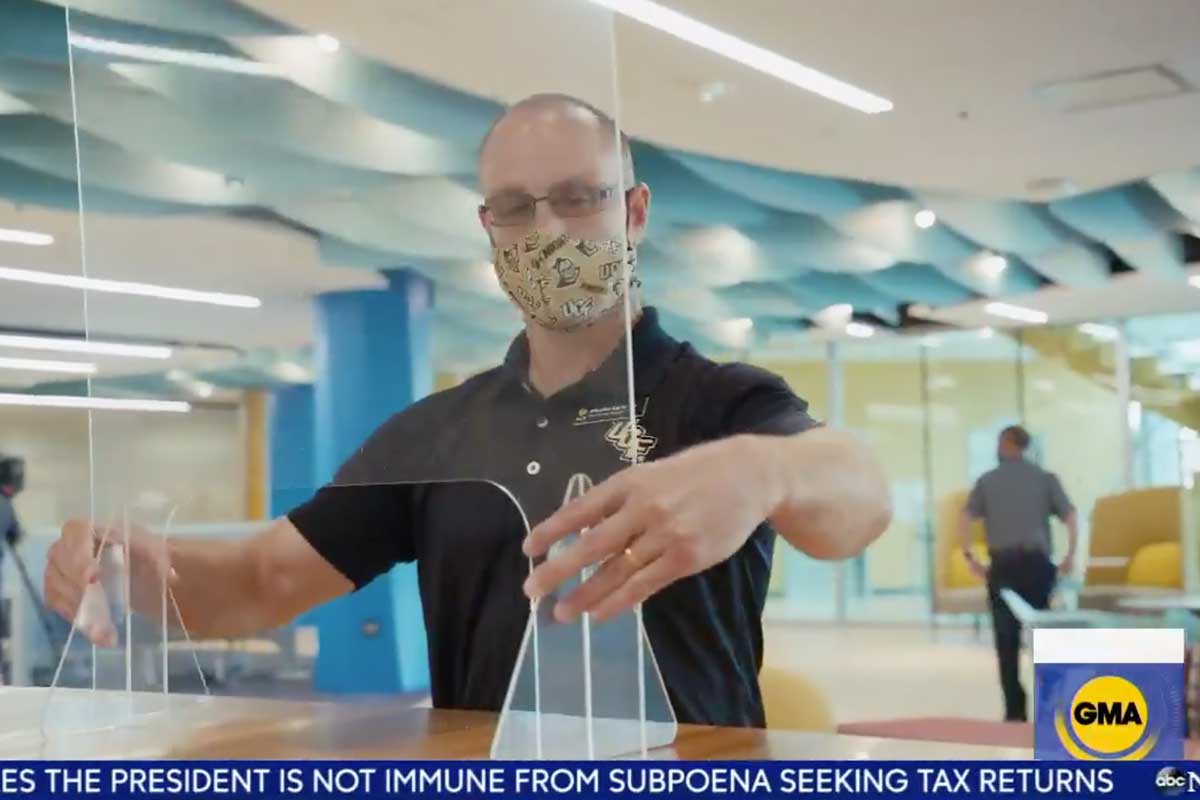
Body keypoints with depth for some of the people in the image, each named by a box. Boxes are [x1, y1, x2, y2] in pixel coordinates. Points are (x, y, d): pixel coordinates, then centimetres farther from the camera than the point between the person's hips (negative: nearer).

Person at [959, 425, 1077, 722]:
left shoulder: (987, 481, 6)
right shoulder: (1045, 478, 6)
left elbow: (964, 522, -4)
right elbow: (1071, 519, -2)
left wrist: (970, 558, 2)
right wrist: (1070, 557, 6)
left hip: (1003, 565, 0)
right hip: (1037, 563, 0)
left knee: (1007, 640, 4)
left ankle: (1015, 710, 3)